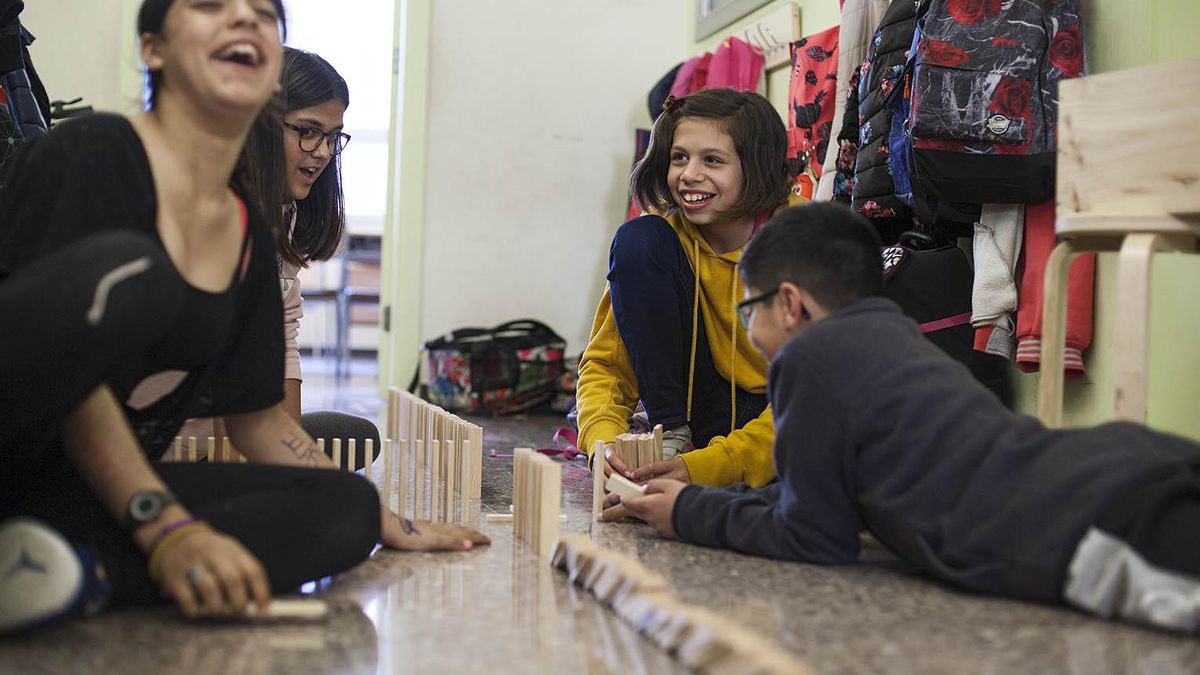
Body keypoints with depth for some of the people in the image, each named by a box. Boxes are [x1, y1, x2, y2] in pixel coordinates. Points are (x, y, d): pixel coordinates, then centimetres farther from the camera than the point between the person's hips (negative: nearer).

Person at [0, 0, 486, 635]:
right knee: (124, 269, -30)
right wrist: (166, 529, -28)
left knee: (349, 506, -11)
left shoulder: (248, 236, 14)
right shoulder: (92, 154, -8)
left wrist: (391, 525, 19)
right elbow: (65, 365, -18)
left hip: (101, 491, 8)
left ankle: (84, 569, -30)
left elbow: (258, 417, 20)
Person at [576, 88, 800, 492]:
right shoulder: (663, 238, -9)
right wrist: (604, 440, -29)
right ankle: (672, 437, -12)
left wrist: (706, 466, -34)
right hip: (708, 417, 3)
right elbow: (606, 363, -7)